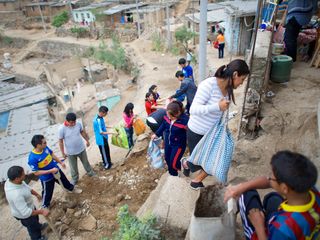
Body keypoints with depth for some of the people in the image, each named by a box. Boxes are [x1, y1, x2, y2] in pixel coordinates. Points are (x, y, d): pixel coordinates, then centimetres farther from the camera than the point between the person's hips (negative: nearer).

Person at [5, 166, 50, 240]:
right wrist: (41, 211, -31)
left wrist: (36, 194, 5)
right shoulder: (16, 194, -46)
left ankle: (38, 226, 67)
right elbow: (26, 212, -39)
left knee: (35, 219, 36)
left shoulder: (11, 180, -19)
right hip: (24, 215, -8)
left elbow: (27, 187, 1)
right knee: (32, 227, 23)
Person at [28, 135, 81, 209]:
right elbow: (36, 173, -28)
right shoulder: (32, 158, -35)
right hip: (46, 178, -5)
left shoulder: (45, 148, -18)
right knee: (48, 193, 17)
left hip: (56, 170, 6)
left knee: (65, 181, 29)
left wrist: (61, 162, 5)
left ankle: (72, 189, 59)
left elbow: (52, 155, 2)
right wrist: (50, 171, -30)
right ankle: (45, 206, 46)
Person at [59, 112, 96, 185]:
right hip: (70, 152, -2)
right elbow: (60, 141, -14)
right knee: (73, 167, 18)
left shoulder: (78, 124, -16)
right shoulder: (62, 129, -25)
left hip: (81, 149, 3)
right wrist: (63, 153, -9)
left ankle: (90, 173, 49)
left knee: (86, 162, 24)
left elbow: (83, 132, 4)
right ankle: (74, 179, 42)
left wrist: (87, 140, 14)